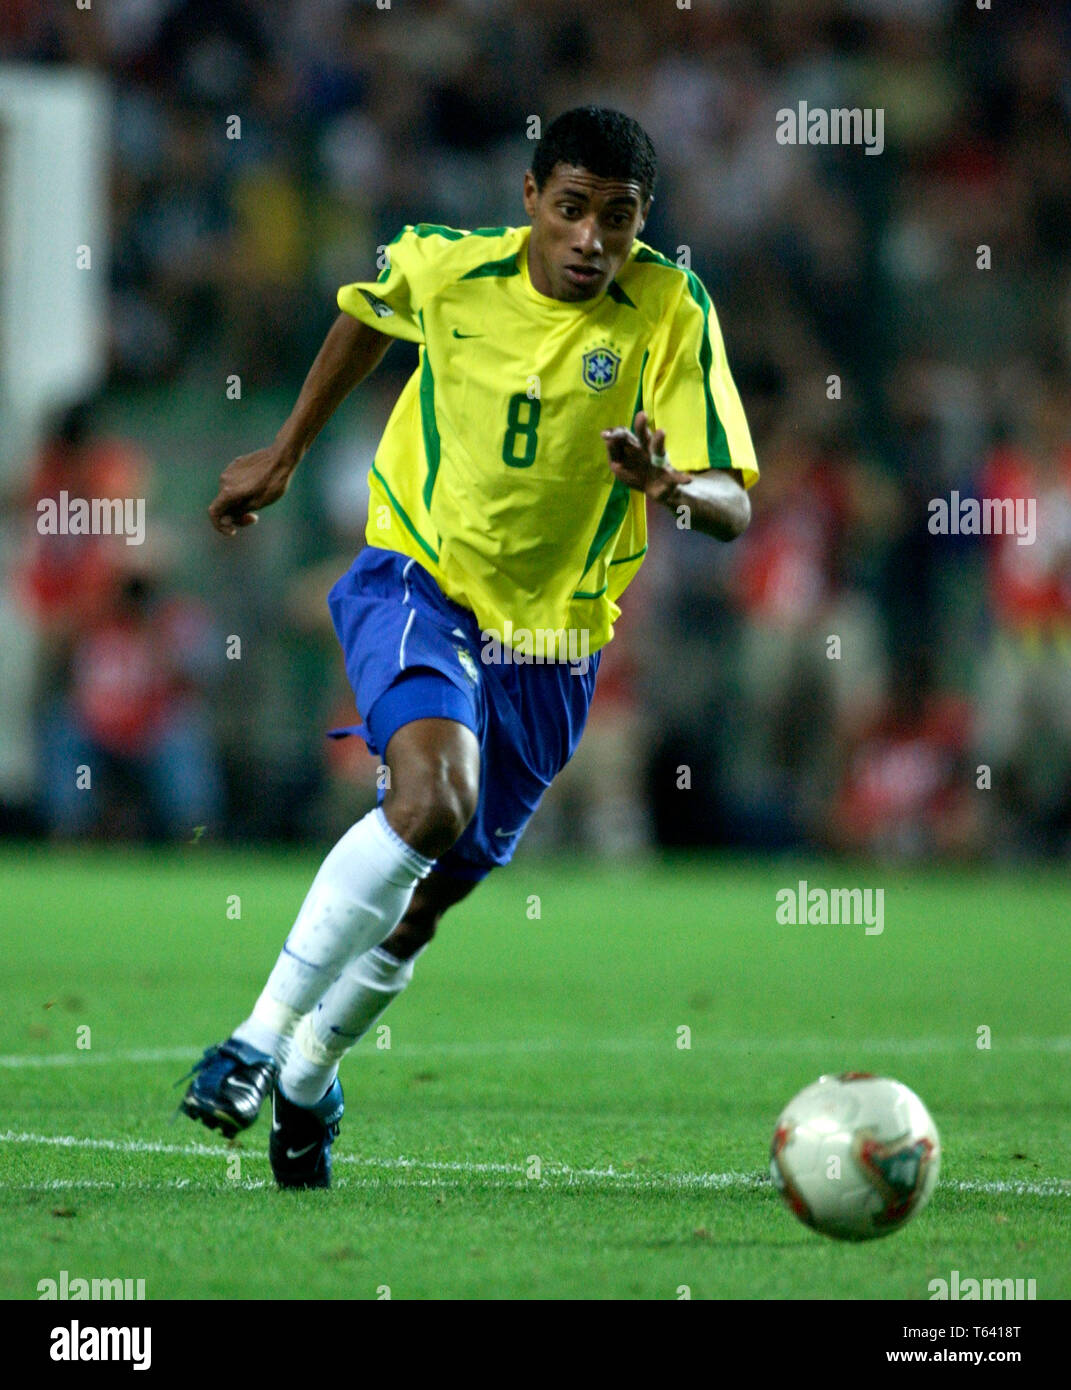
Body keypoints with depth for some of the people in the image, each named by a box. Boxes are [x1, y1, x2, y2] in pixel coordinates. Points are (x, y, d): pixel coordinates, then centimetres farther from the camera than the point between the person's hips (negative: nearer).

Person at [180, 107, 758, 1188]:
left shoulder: (670, 312, -14)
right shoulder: (443, 266, -11)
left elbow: (733, 507, -18)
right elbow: (365, 316, 14)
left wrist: (672, 488, -41)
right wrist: (281, 457, 21)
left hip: (548, 641, 2)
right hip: (416, 581, -2)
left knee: (427, 900, 10)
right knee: (433, 796, -31)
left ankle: (309, 1075, 38)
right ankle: (255, 1041, -24)